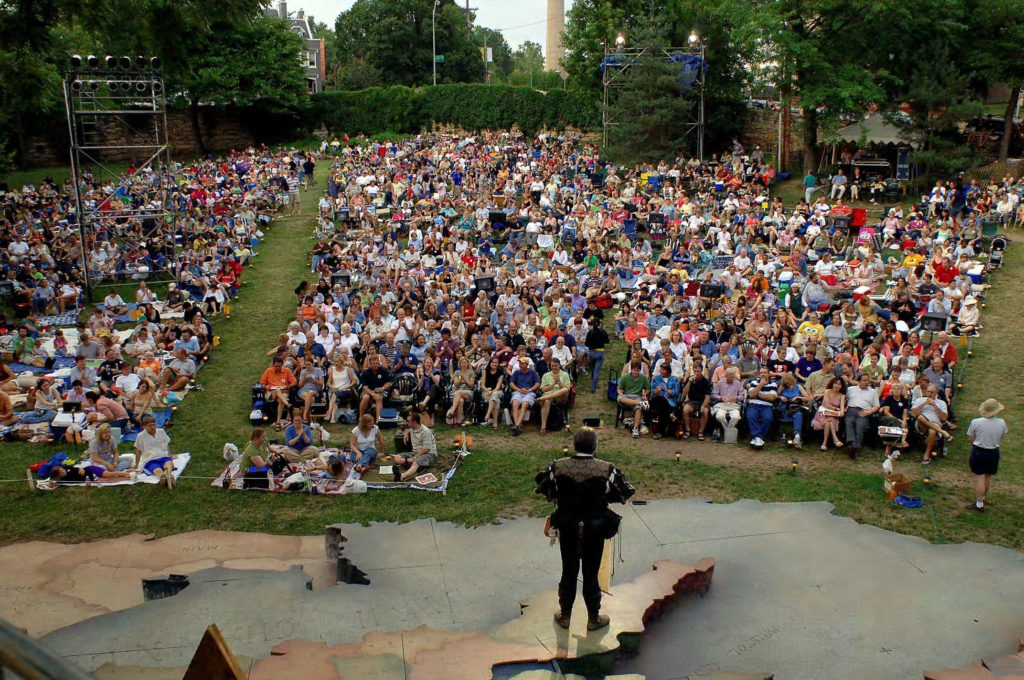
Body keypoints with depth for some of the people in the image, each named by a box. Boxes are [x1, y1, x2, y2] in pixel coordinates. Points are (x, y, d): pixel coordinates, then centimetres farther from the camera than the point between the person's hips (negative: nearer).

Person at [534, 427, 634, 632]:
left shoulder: (558, 466, -12)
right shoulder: (607, 469, -16)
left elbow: (541, 485, 3)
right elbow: (625, 493, -5)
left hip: (567, 528, 2)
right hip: (595, 530, -1)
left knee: (569, 571, 18)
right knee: (590, 574, 13)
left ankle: (565, 616, 31)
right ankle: (593, 618, 27)